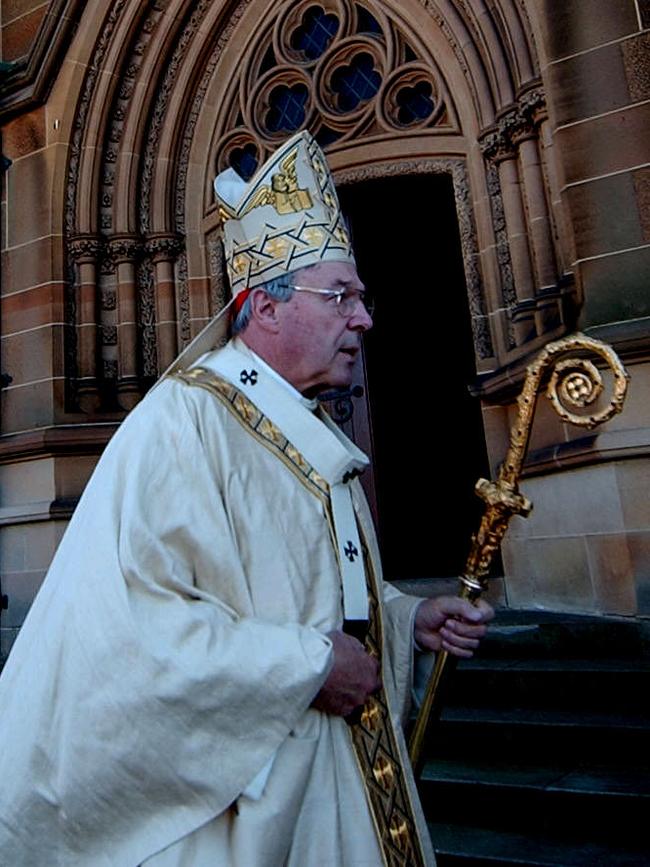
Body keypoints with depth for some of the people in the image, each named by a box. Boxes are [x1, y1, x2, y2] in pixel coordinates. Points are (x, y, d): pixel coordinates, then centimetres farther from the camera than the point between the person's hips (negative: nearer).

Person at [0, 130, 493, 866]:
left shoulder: (316, 438, 7)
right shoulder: (182, 419, -21)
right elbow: (130, 619, -29)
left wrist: (407, 619, 2)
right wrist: (310, 664, -23)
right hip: (236, 791, -8)